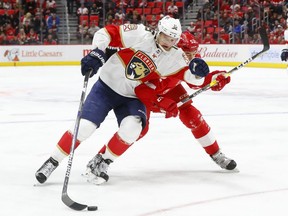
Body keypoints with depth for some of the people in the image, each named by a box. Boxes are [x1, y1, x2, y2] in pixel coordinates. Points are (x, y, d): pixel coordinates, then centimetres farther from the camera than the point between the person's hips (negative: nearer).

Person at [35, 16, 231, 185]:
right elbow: (107, 32, -16)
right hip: (106, 87, -3)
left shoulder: (175, 57, -7)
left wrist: (196, 70, -30)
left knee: (132, 129, -25)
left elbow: (194, 79, -8)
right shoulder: (139, 36, -17)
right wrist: (97, 53, -31)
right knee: (84, 127, -15)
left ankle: (102, 162, -1)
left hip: (132, 97, 3)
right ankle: (52, 162, 3)